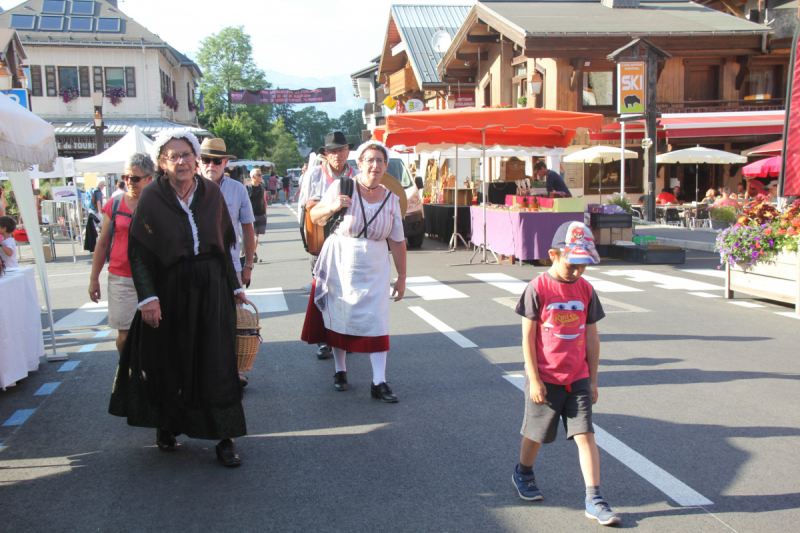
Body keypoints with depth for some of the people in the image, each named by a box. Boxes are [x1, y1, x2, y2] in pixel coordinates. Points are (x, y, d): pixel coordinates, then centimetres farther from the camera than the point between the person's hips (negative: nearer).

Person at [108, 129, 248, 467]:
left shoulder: (212, 193, 3)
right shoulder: (151, 198, -6)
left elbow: (224, 244, 9)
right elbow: (138, 251, -8)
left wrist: (234, 286, 9)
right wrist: (147, 296, -16)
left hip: (211, 288, 2)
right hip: (169, 290, -2)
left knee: (215, 363, 2)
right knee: (168, 361, 10)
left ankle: (224, 438, 9)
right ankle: (167, 427, 31)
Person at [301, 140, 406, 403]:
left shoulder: (391, 199, 2)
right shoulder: (342, 187, -7)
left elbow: (397, 242, 6)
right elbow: (315, 217, 2)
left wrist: (401, 278, 6)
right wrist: (332, 207, -19)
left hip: (373, 271, 1)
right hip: (340, 266, -1)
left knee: (376, 321, -4)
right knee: (338, 318, 7)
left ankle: (379, 383, 0)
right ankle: (340, 371, 26)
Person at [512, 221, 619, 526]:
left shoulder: (586, 289, 2)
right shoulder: (538, 289, -12)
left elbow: (591, 338, 8)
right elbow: (528, 337, -10)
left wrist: (592, 381, 10)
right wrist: (534, 379, -11)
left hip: (578, 378, 3)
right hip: (545, 379, -3)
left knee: (585, 435, -2)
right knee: (536, 433, 14)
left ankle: (593, 500, 2)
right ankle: (523, 473, 41)